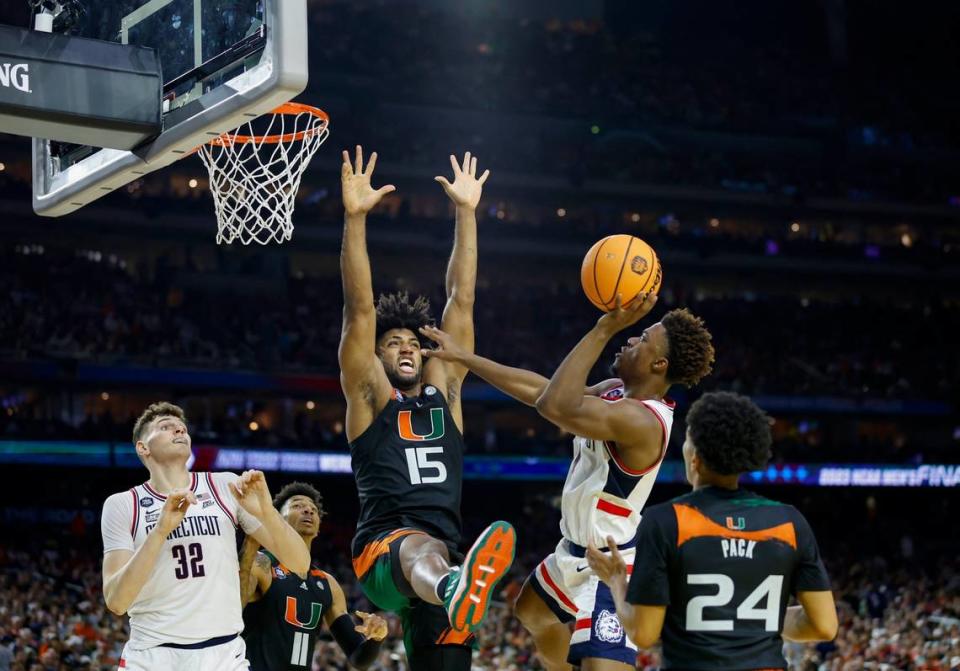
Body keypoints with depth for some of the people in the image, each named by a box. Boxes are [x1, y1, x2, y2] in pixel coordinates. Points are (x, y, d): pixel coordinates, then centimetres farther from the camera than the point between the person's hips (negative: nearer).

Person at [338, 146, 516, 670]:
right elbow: (359, 308, 0)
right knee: (422, 547, -40)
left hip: (441, 557, 6)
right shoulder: (367, 395, 12)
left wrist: (466, 213, 15)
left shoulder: (443, 390, 22)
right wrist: (355, 217, -9)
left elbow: (461, 300, 18)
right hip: (381, 553, -6)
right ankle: (456, 593, -78)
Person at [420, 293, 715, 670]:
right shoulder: (616, 393, 0)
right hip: (576, 553, 11)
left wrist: (605, 329, -42)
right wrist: (461, 357, 8)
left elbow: (556, 406, -42)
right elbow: (540, 390, 6)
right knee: (533, 611, 36)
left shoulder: (641, 420, -30)